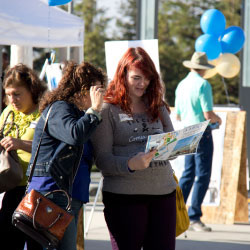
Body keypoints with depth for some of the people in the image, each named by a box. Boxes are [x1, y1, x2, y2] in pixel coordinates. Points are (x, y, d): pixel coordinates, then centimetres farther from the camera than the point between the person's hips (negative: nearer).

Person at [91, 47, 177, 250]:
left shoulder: (157, 106, 15)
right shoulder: (108, 110, -1)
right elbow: (102, 159, -7)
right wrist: (131, 164, -24)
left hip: (163, 190, 5)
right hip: (124, 195, -4)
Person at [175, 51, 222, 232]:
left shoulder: (181, 85, 11)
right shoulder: (203, 85, -13)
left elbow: (178, 116, 17)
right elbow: (208, 114, -17)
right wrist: (217, 119, 4)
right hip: (202, 134, -8)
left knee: (188, 173, 15)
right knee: (202, 176, -4)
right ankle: (194, 217, -6)